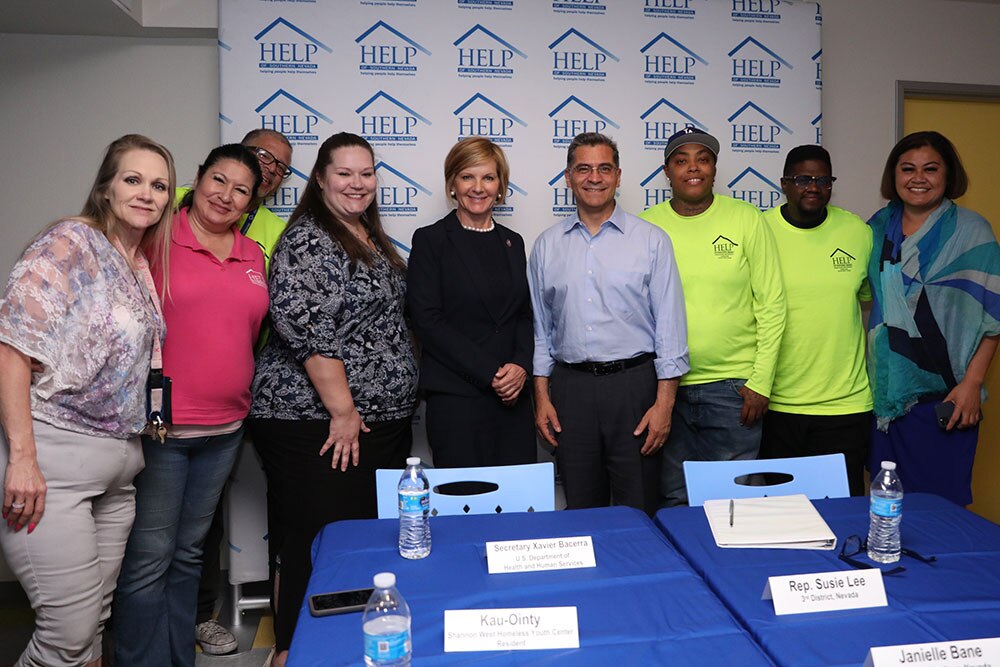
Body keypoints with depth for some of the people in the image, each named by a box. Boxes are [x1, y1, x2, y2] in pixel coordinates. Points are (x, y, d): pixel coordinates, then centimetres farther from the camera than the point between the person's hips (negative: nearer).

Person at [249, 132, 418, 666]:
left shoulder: (373, 239, 15)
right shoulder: (308, 239, -13)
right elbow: (304, 328, -22)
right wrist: (342, 409, -21)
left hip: (384, 420, 9)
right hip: (316, 422, -9)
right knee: (318, 541, -1)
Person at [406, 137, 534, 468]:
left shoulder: (512, 242, 14)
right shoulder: (431, 240, -2)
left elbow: (524, 314, 15)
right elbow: (426, 321, -9)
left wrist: (521, 365, -5)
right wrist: (490, 373, -13)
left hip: (513, 396, 5)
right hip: (456, 399, -5)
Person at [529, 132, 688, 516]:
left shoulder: (651, 240, 1)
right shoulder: (547, 246, 8)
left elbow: (669, 326, -1)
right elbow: (539, 328, 11)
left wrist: (664, 402, -7)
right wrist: (542, 396, 5)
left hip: (634, 383, -2)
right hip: (570, 385, 2)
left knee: (638, 511, 4)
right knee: (580, 508, 12)